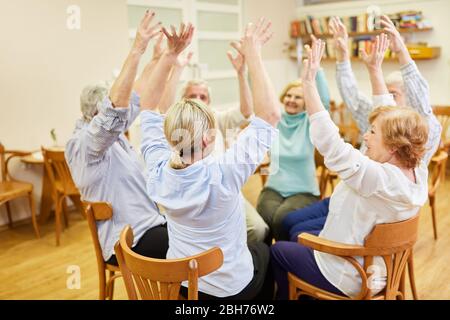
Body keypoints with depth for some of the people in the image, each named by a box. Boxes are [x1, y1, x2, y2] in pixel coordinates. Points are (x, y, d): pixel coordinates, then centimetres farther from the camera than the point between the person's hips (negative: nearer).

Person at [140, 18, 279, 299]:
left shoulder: (158, 172, -22)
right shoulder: (223, 174, -35)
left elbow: (148, 106, -9)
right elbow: (270, 116, -29)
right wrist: (253, 56, -27)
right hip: (229, 288, -4)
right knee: (264, 251, 30)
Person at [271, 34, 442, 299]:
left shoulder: (379, 178, -36)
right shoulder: (418, 170, -12)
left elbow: (330, 143, -39)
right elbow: (388, 117, -3)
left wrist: (309, 81, -38)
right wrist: (376, 69, 0)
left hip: (345, 279, -8)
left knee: (277, 250, 15)